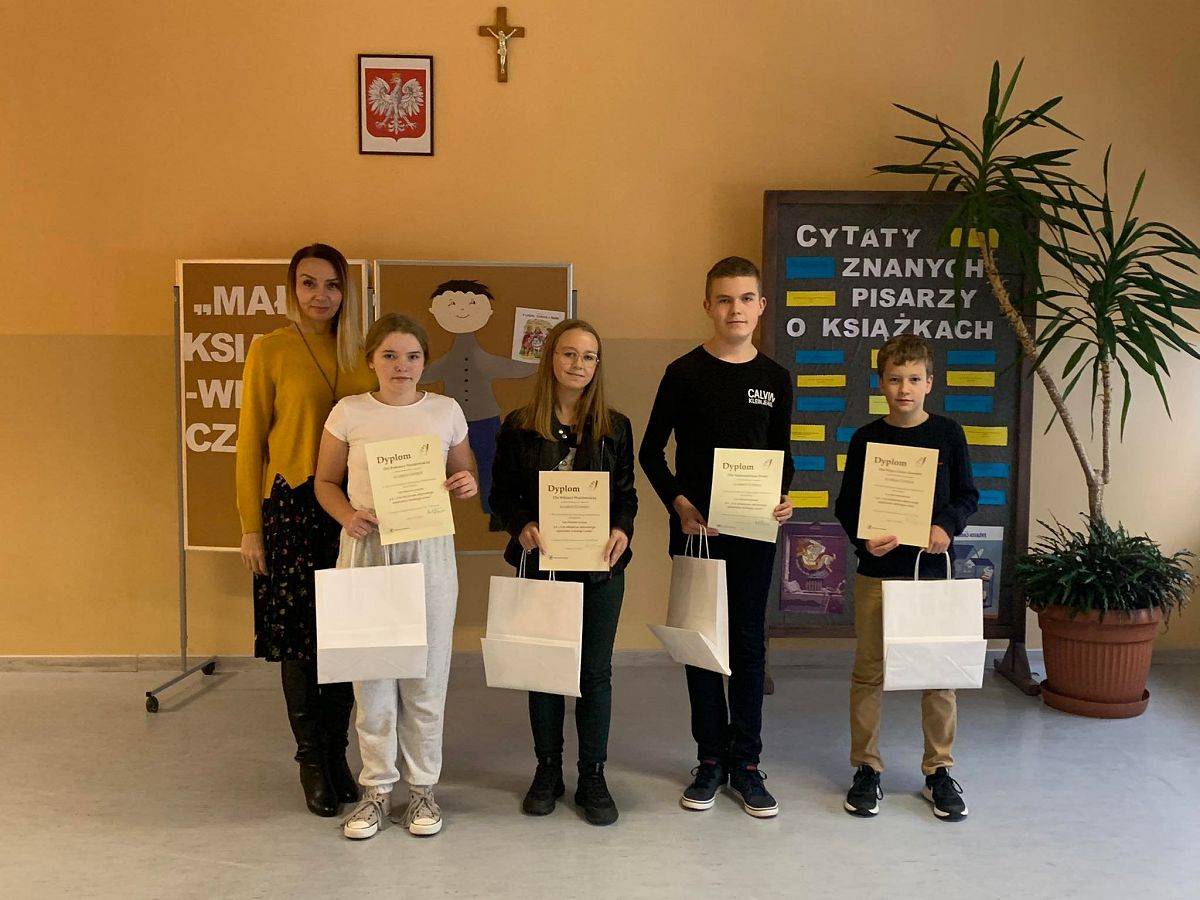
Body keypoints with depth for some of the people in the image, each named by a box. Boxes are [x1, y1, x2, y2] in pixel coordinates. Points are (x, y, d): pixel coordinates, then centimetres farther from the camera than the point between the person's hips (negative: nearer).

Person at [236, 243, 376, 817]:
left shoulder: (359, 352, 8)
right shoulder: (269, 350, -2)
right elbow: (250, 442, -1)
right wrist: (250, 526, -3)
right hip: (292, 507, -3)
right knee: (298, 636, 4)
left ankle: (337, 753, 23)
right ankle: (311, 762, 19)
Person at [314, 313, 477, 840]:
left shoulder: (447, 411, 2)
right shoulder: (349, 412, 0)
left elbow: (464, 476, 13)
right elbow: (325, 482, 8)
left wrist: (467, 486, -10)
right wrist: (347, 515, -12)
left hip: (428, 550, 0)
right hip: (366, 549, 0)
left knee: (426, 673, 6)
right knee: (370, 672, 6)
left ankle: (422, 786, 22)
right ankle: (377, 787, 22)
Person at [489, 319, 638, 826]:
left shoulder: (614, 427, 2)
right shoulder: (519, 427, -1)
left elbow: (626, 494, 5)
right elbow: (501, 494, 1)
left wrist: (622, 530, -14)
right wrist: (522, 526, -18)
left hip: (600, 567, 1)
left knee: (595, 671, 7)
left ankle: (592, 777, 20)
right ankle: (548, 770, 27)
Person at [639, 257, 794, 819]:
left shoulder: (775, 378, 6)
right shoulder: (685, 372, -3)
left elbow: (781, 453, 13)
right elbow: (651, 451, 1)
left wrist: (784, 498, -6)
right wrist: (679, 504, -13)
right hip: (695, 527, -2)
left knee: (748, 641, 6)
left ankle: (746, 762, 18)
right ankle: (711, 759, 20)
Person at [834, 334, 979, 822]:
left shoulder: (947, 434, 2)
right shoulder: (866, 438, 1)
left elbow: (968, 494, 6)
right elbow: (846, 504, 3)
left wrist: (947, 525, -13)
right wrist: (863, 538, -15)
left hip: (934, 568, 0)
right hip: (877, 570, 0)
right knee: (868, 671, 5)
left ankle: (939, 770, 22)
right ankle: (866, 768, 19)